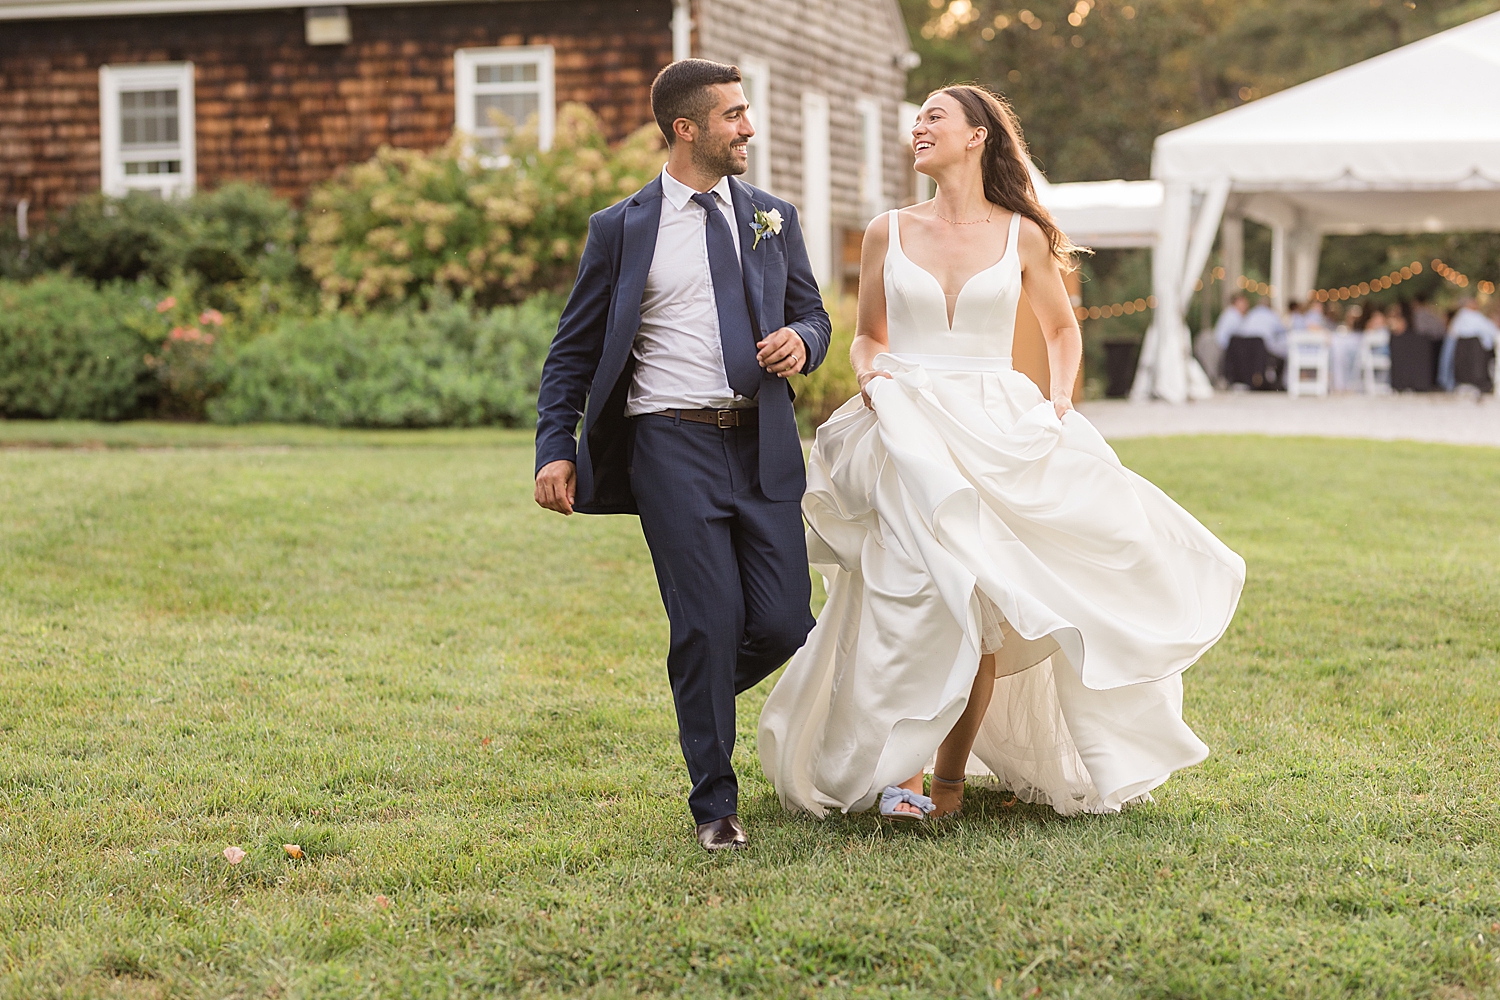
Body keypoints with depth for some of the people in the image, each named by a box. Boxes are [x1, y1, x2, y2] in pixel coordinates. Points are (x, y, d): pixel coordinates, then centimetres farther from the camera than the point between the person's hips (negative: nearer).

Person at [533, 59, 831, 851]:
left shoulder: (772, 218, 14)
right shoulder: (622, 229, 4)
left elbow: (812, 314, 20)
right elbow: (573, 351, 7)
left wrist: (801, 340, -5)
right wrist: (555, 448, -5)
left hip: (763, 444, 4)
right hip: (673, 444, -3)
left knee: (784, 622, -3)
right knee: (709, 621, -8)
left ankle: (703, 691, 31)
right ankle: (715, 804, 8)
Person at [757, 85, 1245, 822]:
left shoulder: (1023, 237, 6)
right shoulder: (888, 233, 8)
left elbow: (1062, 328, 20)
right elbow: (867, 335, 17)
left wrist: (1060, 400, 5)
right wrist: (869, 376, -4)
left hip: (995, 439, 0)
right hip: (908, 436, 0)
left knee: (983, 608, -5)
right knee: (913, 599, -16)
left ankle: (951, 771, 9)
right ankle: (898, 770, -9)